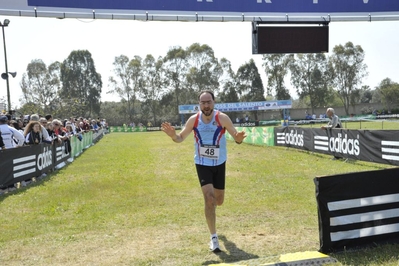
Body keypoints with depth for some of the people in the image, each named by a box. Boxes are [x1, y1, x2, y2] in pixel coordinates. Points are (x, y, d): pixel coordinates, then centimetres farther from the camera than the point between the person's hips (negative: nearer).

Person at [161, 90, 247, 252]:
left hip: (219, 164, 1)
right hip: (202, 164, -1)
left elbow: (236, 136, -17)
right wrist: (173, 135, -24)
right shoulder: (193, 120, -11)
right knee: (209, 198, -14)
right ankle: (214, 237, -1)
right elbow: (181, 138, 0)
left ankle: (211, 207, 53)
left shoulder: (222, 118, -16)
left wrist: (239, 139, -41)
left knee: (218, 201, 13)